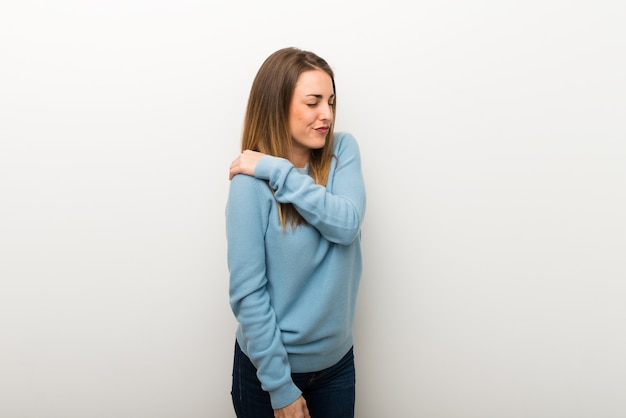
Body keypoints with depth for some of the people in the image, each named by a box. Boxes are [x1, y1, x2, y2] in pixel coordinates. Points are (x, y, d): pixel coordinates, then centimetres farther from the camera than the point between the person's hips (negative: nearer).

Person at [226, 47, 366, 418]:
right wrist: (281, 387, -16)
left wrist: (279, 171, -25)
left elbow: (347, 223, -21)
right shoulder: (251, 182, -19)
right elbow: (247, 292, -19)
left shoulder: (343, 150, -5)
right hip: (269, 364, -4)